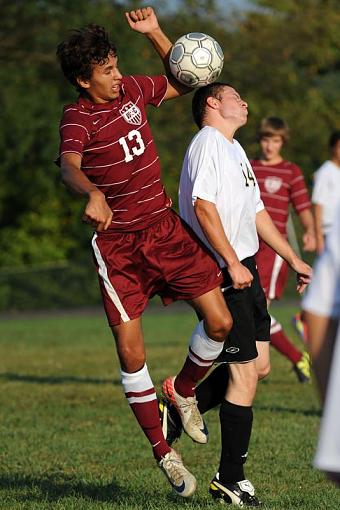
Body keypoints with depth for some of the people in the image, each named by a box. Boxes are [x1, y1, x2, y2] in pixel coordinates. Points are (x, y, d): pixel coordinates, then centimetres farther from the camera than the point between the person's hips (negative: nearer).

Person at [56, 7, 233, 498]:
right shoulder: (78, 116, -13)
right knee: (131, 353, -4)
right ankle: (163, 452, 10)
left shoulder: (132, 90, 5)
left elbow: (181, 83, 23)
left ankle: (185, 391, 23)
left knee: (220, 321, -6)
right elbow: (69, 166, -33)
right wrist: (93, 194, -56)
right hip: (117, 244, -5)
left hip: (164, 228, 5)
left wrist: (155, 34, 6)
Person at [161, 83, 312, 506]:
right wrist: (232, 264, -23)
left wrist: (293, 259, 24)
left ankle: (179, 405, 21)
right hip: (222, 272, -10)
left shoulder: (234, 149, 22)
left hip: (245, 269, 10)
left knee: (257, 366, 8)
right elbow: (203, 206, -19)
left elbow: (255, 212, 26)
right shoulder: (207, 143, -9)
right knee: (245, 372, -8)